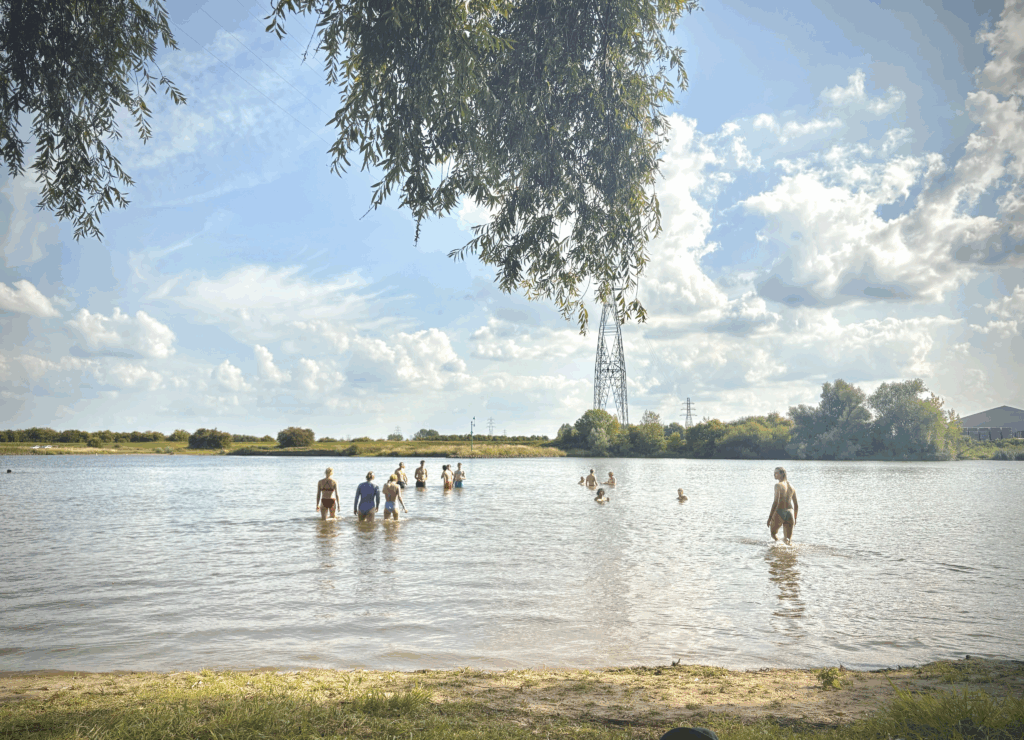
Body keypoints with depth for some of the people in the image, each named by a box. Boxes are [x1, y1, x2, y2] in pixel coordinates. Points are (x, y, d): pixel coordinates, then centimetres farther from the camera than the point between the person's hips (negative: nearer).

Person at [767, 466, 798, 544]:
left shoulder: (778, 485, -9)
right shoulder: (791, 486, 12)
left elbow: (776, 502, -16)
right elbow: (796, 505, 15)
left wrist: (769, 517, -13)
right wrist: (795, 518, 26)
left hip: (779, 512, -5)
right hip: (790, 513, 5)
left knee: (774, 533, 19)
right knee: (788, 539, 10)